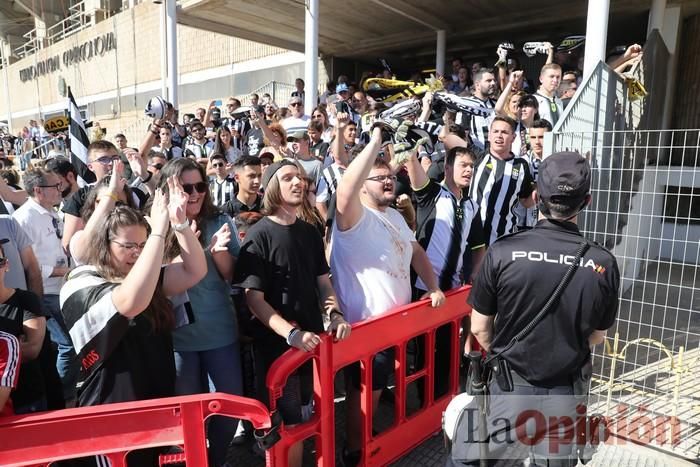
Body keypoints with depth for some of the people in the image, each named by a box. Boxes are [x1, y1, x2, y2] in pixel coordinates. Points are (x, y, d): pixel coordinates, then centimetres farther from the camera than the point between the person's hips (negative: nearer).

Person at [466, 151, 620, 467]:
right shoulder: (603, 264, -14)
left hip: (510, 384, -1)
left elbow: (480, 329, -9)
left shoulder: (503, 252, -20)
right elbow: (596, 337, 2)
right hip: (565, 390, 2)